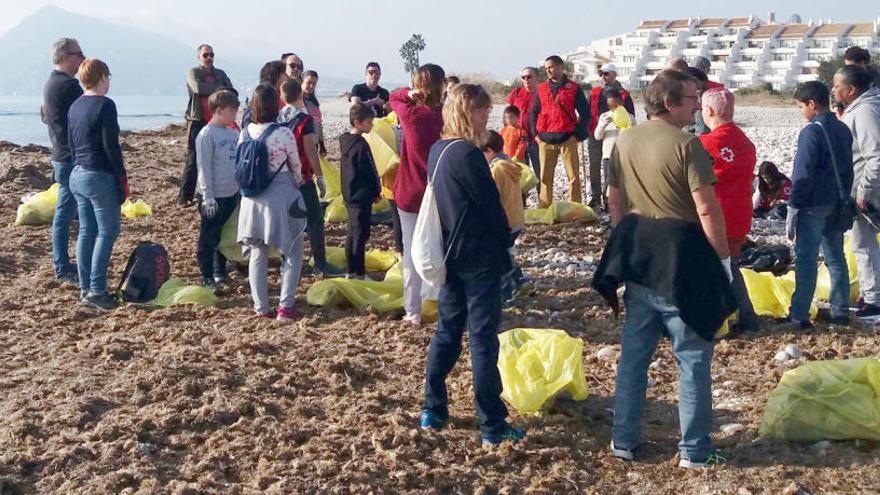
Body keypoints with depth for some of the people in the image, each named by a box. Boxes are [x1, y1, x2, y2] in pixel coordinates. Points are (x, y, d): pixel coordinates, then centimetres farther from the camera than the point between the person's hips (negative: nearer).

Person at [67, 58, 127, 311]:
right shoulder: (105, 105, -12)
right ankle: (96, 290, -8)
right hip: (99, 176, -8)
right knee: (107, 231, -4)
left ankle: (85, 288, 13)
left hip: (77, 175, 8)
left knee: (86, 231, 11)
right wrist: (122, 177, -8)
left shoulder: (75, 107, 12)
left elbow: (71, 145, 17)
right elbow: (111, 146, -15)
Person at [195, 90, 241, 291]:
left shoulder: (233, 133, 7)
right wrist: (208, 197, -17)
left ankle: (220, 273, 31)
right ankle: (207, 278, 11)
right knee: (209, 238, 3)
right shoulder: (207, 134, -15)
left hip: (232, 194, 8)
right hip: (214, 197, -8)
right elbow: (204, 167, -16)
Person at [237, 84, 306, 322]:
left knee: (257, 254, 14)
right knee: (293, 254, 9)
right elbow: (296, 166, -2)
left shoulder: (245, 133, -3)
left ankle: (261, 308, 16)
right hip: (281, 197, -4)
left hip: (253, 199, 4)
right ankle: (285, 307, 2)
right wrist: (297, 182, 19)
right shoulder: (284, 133, -16)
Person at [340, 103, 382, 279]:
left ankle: (352, 271, 22)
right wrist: (376, 192, -3)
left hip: (350, 195, 9)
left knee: (353, 233, 15)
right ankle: (360, 274, 0)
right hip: (362, 196, -9)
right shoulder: (361, 145, -19)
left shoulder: (345, 141, 8)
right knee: (361, 234, -4)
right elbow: (369, 171, -15)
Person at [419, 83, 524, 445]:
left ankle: (432, 411, 22)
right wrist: (505, 240, 3)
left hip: (450, 256, 8)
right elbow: (491, 205, -14)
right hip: (479, 258, -8)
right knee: (483, 338, -3)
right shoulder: (468, 154, -19)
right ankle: (492, 426, 3)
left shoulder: (437, 151, 7)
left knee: (447, 330, 17)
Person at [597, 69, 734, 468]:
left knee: (634, 353, 14)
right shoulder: (686, 144, -15)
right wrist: (723, 257, -8)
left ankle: (624, 441, 20)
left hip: (638, 260, 6)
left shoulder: (624, 142, 6)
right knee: (693, 357, 5)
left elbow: (614, 200, 12)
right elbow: (707, 209, -17)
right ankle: (695, 450, 11)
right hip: (681, 262, -6)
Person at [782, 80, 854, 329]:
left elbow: (802, 175, -17)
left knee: (805, 261, -5)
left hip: (813, 206, -8)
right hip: (837, 205, 8)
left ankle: (799, 316, -4)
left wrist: (792, 211, -13)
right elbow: (847, 170, 16)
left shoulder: (811, 132, -16)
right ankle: (840, 312, 18)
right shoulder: (843, 130, 9)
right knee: (836, 259, 13)